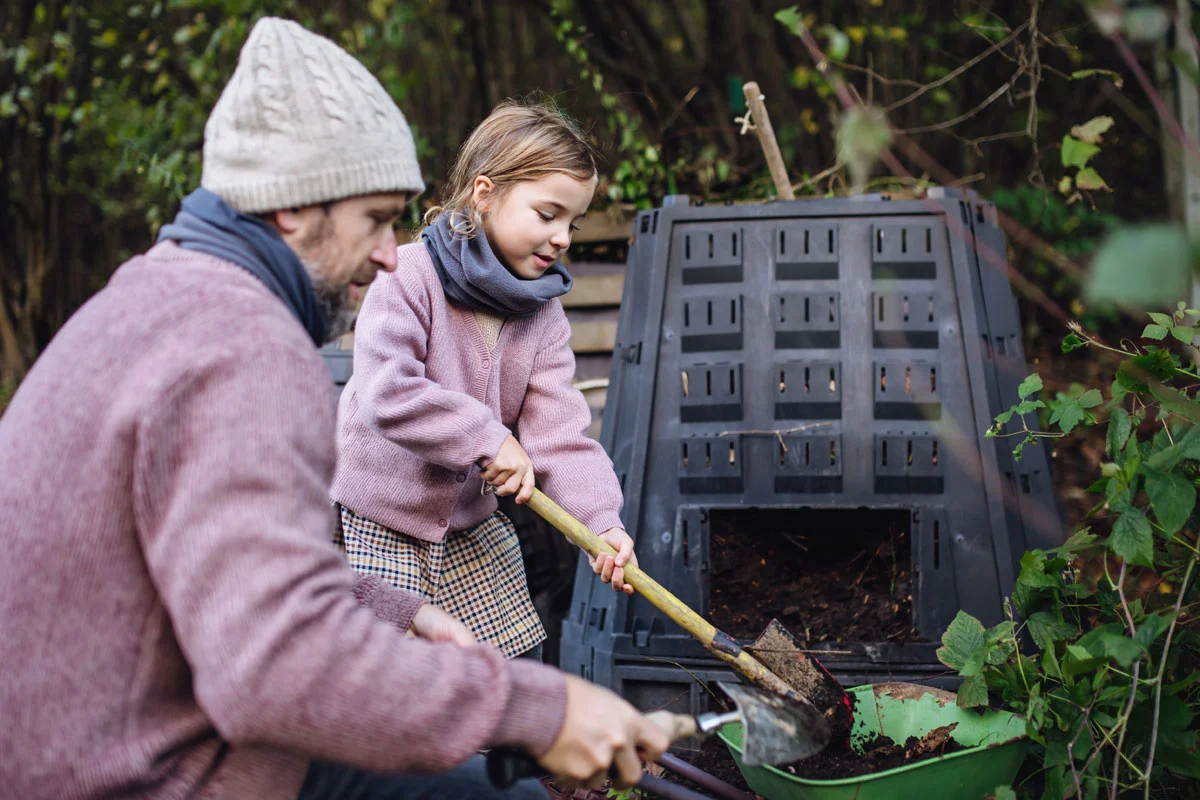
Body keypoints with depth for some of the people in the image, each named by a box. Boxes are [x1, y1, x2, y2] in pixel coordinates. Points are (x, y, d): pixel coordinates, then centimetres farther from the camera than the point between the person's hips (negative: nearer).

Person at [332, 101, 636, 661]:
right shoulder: (409, 277, -18)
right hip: (376, 525, -6)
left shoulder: (544, 314, 1)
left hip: (471, 527, 6)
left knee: (521, 673, 10)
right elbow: (386, 393, -29)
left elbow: (558, 430, -8)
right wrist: (487, 439, -25)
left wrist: (600, 520, -21)